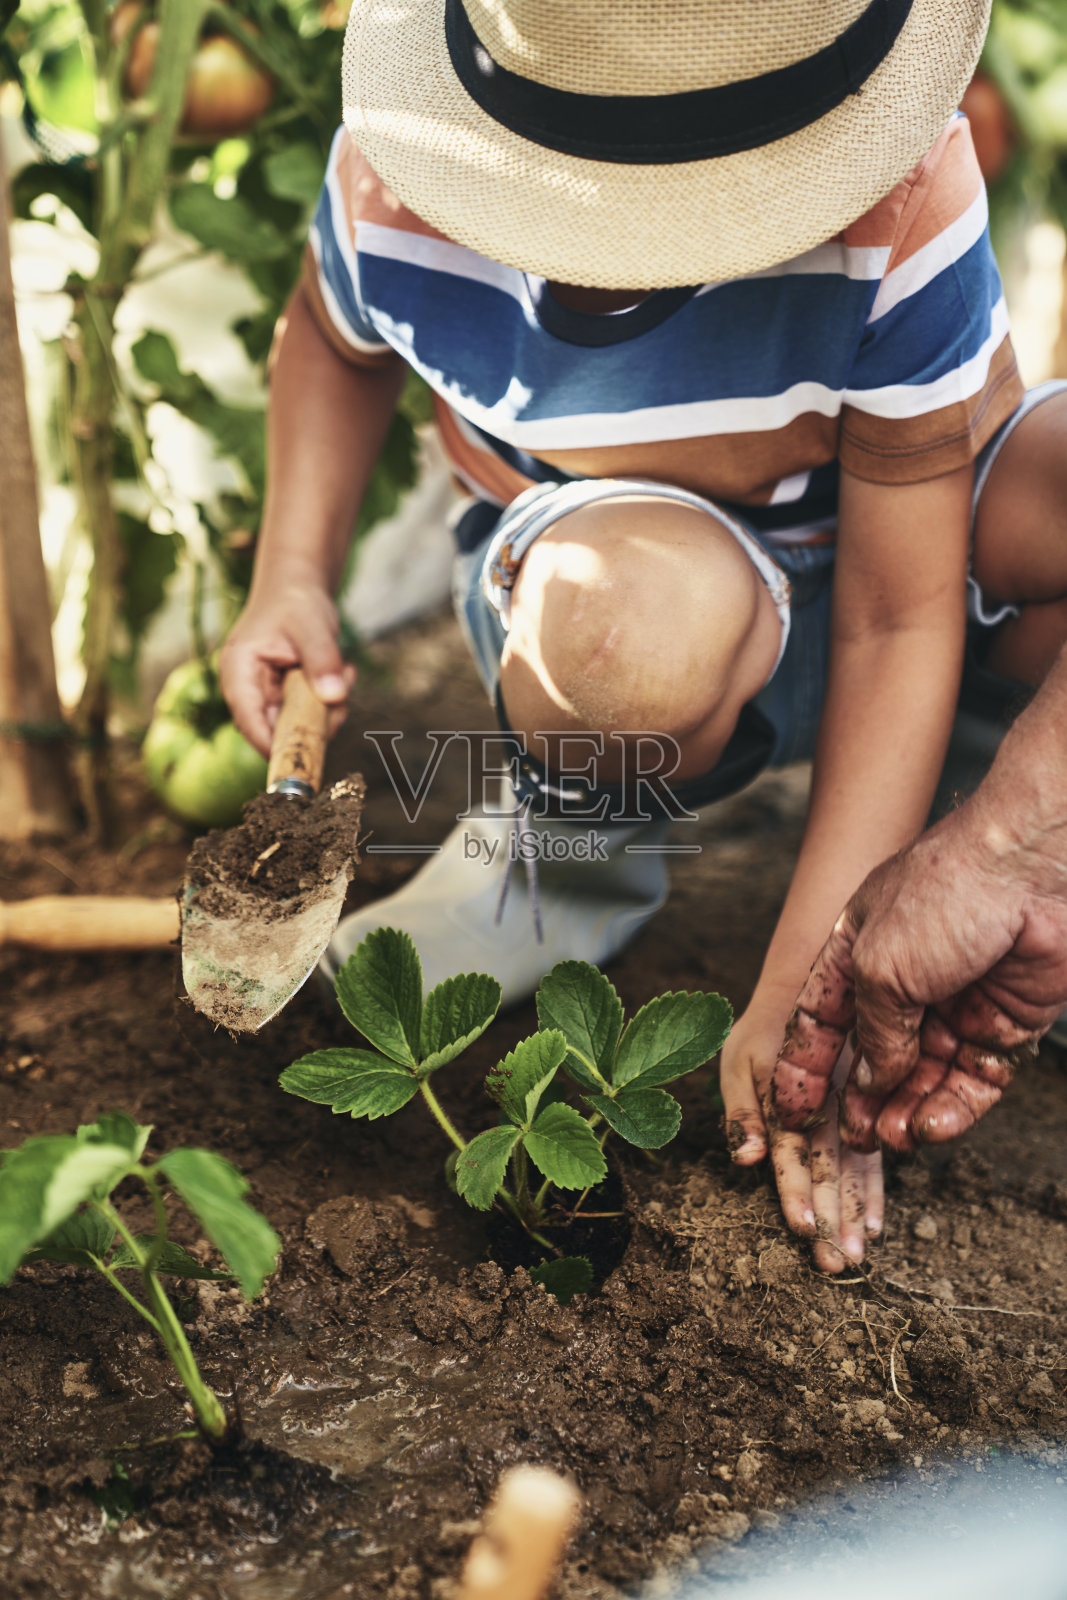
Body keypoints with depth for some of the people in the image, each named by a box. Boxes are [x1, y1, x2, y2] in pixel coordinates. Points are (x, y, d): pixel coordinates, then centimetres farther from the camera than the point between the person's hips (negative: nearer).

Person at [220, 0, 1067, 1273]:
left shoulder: (900, 192, -31)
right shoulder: (398, 183, -22)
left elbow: (899, 619, -27)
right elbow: (331, 338, 6)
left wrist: (797, 1000, -29)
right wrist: (292, 577, -10)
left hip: (878, 543, 1)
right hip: (582, 592, 0)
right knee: (634, 597, -42)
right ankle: (573, 859, -5)